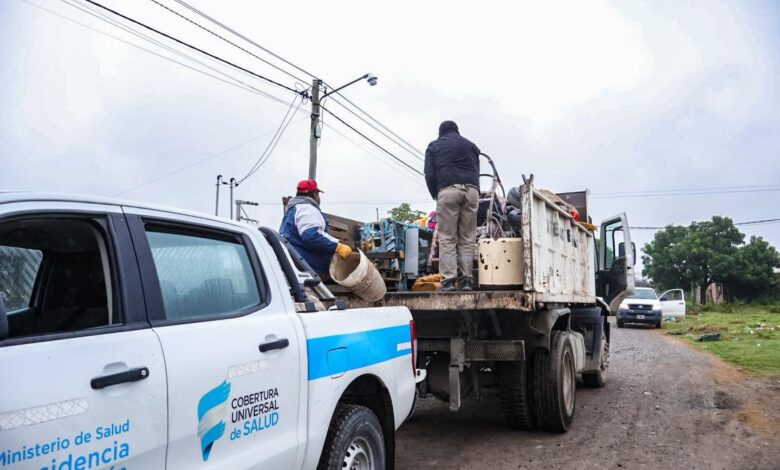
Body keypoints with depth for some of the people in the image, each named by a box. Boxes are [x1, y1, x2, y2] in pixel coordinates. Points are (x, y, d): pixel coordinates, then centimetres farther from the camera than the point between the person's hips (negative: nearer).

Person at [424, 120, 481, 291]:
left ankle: (448, 280, -9)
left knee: (447, 238, -3)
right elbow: (476, 171, 21)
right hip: (471, 189, 2)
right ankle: (467, 279, 0)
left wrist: (435, 195, 18)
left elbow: (429, 175, 9)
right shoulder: (470, 145, 27)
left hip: (447, 189, -2)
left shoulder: (434, 146, 19)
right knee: (468, 238, 4)